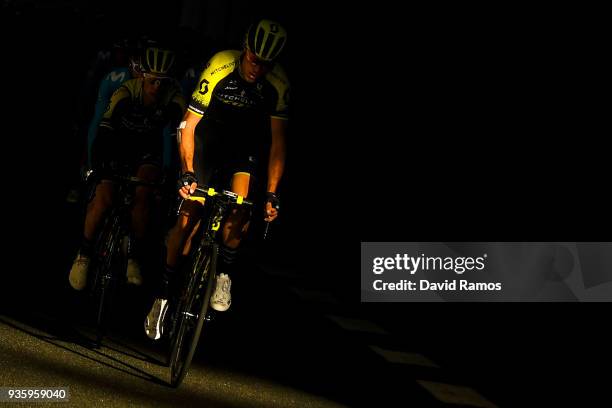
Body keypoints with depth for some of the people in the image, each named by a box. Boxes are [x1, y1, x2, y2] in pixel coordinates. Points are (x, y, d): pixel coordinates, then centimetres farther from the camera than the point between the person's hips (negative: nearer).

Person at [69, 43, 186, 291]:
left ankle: (134, 259, -13)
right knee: (103, 197, -23)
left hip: (147, 151, 1)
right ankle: (83, 256, -4)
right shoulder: (126, 93, -26)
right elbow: (104, 129, -34)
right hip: (119, 147, -1)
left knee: (143, 193, -27)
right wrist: (97, 166, -46)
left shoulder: (173, 96, -20)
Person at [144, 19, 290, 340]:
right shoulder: (220, 67, -29)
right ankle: (164, 294, 3)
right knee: (188, 217, -10)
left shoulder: (278, 84, -24)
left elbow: (277, 143, -19)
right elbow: (189, 124, -24)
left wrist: (271, 195, -23)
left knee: (239, 214, -24)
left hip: (245, 147, 1)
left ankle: (223, 275, -1)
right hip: (208, 141, -1)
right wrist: (187, 173, -33)